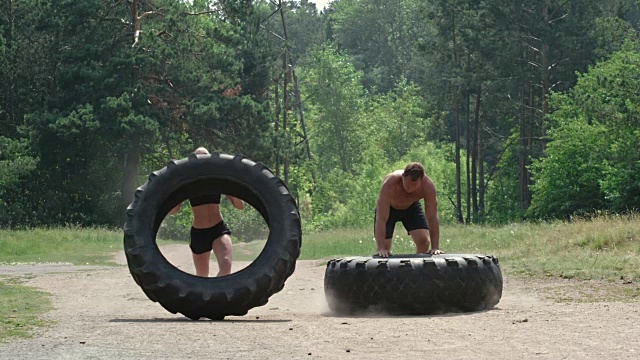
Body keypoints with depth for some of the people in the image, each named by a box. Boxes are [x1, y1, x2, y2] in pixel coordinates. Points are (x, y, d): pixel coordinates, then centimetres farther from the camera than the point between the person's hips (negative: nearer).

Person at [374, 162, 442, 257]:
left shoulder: (428, 186, -35)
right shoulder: (389, 184, -42)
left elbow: (432, 217, -30)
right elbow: (381, 219, -43)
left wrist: (435, 247, -35)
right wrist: (381, 248, -50)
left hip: (411, 206, 2)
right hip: (388, 208, -2)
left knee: (424, 241, -14)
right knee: (384, 246, -11)